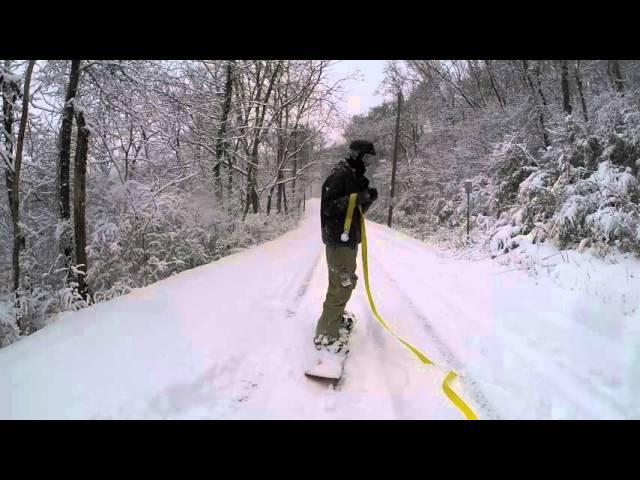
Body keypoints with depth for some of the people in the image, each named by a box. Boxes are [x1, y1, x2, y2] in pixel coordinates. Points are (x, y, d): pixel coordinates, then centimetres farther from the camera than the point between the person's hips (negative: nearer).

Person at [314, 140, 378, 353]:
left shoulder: (355, 177, 16)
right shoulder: (340, 175, -14)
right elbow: (328, 206, -22)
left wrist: (368, 198, 0)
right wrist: (357, 197, -26)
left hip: (349, 238, 10)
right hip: (339, 239, -10)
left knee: (346, 282, 22)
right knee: (341, 285, -9)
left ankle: (336, 317, 41)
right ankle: (325, 334, 0)